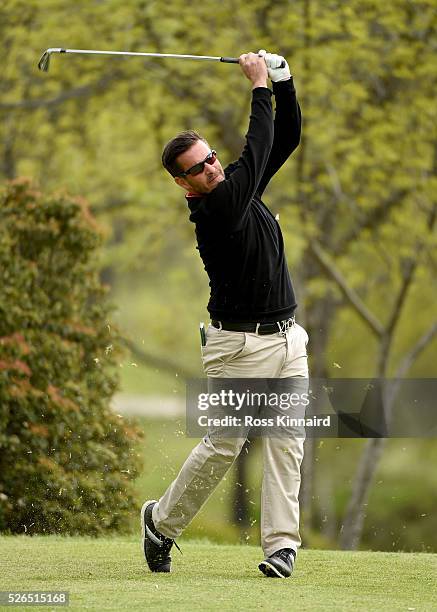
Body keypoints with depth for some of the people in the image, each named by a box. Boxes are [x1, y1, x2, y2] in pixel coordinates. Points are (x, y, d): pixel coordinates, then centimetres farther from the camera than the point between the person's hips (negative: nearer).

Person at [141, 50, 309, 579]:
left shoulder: (239, 185, 7)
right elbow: (257, 151, -19)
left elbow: (286, 138, 9)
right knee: (223, 445, -3)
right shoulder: (213, 210, -16)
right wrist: (258, 84, -13)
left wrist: (283, 80, -3)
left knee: (287, 441, 0)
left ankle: (281, 543, 0)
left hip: (287, 338, 7)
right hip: (240, 345, -7)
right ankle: (162, 521, 17)